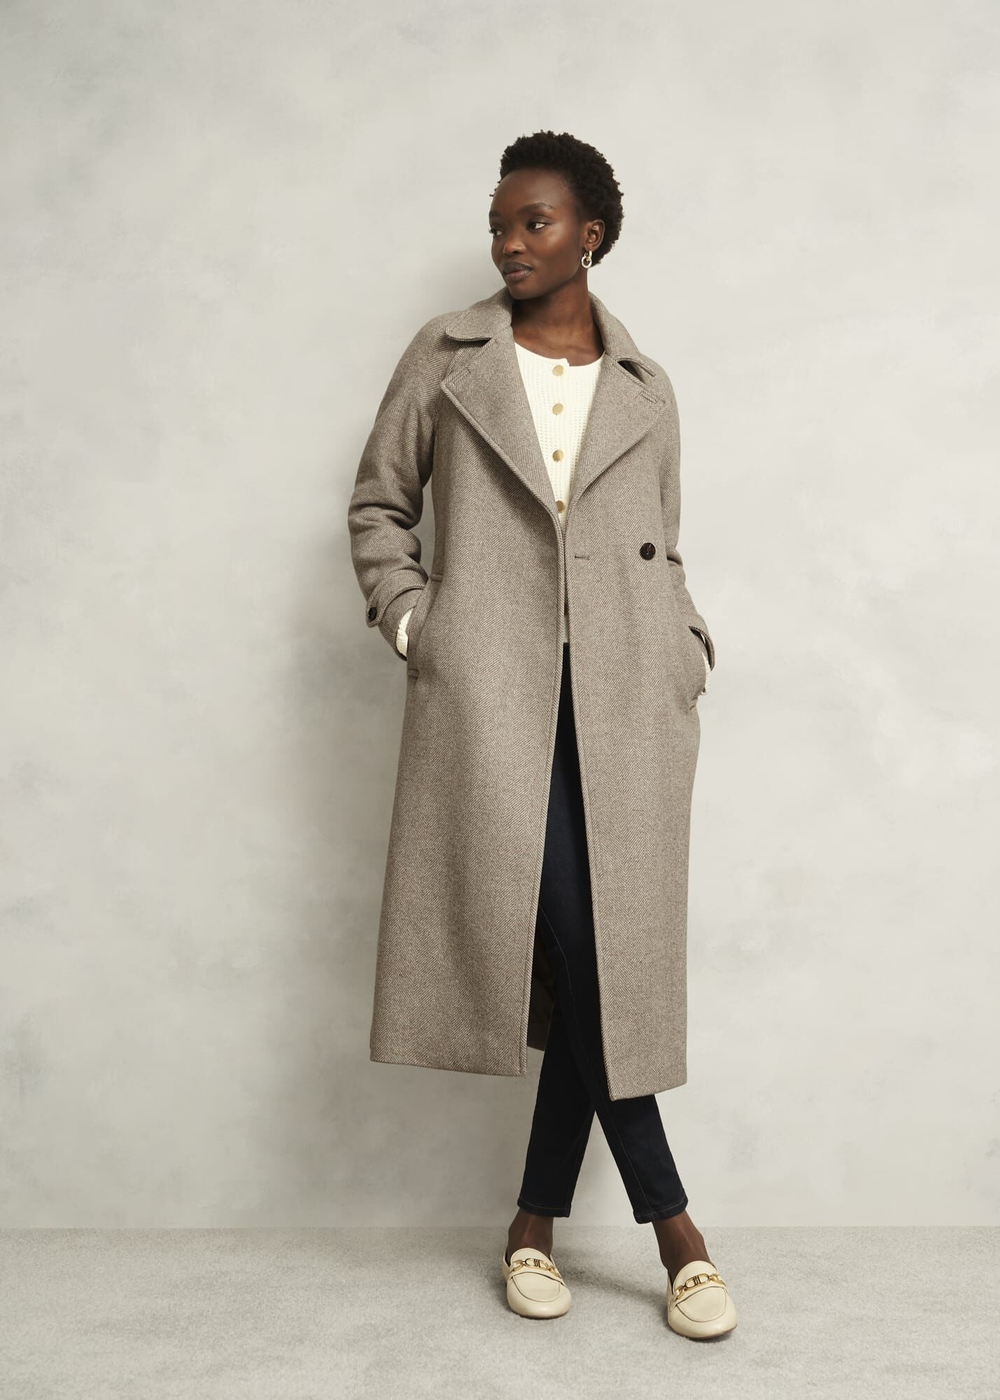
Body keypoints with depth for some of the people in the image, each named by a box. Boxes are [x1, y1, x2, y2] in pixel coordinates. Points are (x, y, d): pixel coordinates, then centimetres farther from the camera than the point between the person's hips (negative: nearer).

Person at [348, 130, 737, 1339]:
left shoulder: (644, 387, 15)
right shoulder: (445, 357, 10)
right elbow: (377, 503, 14)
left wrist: (688, 649, 6)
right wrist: (410, 621, 1)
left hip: (620, 695, 3)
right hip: (491, 687, -2)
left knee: (603, 947, 1)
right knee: (575, 946, -7)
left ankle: (537, 1219, 17)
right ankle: (671, 1224, 6)